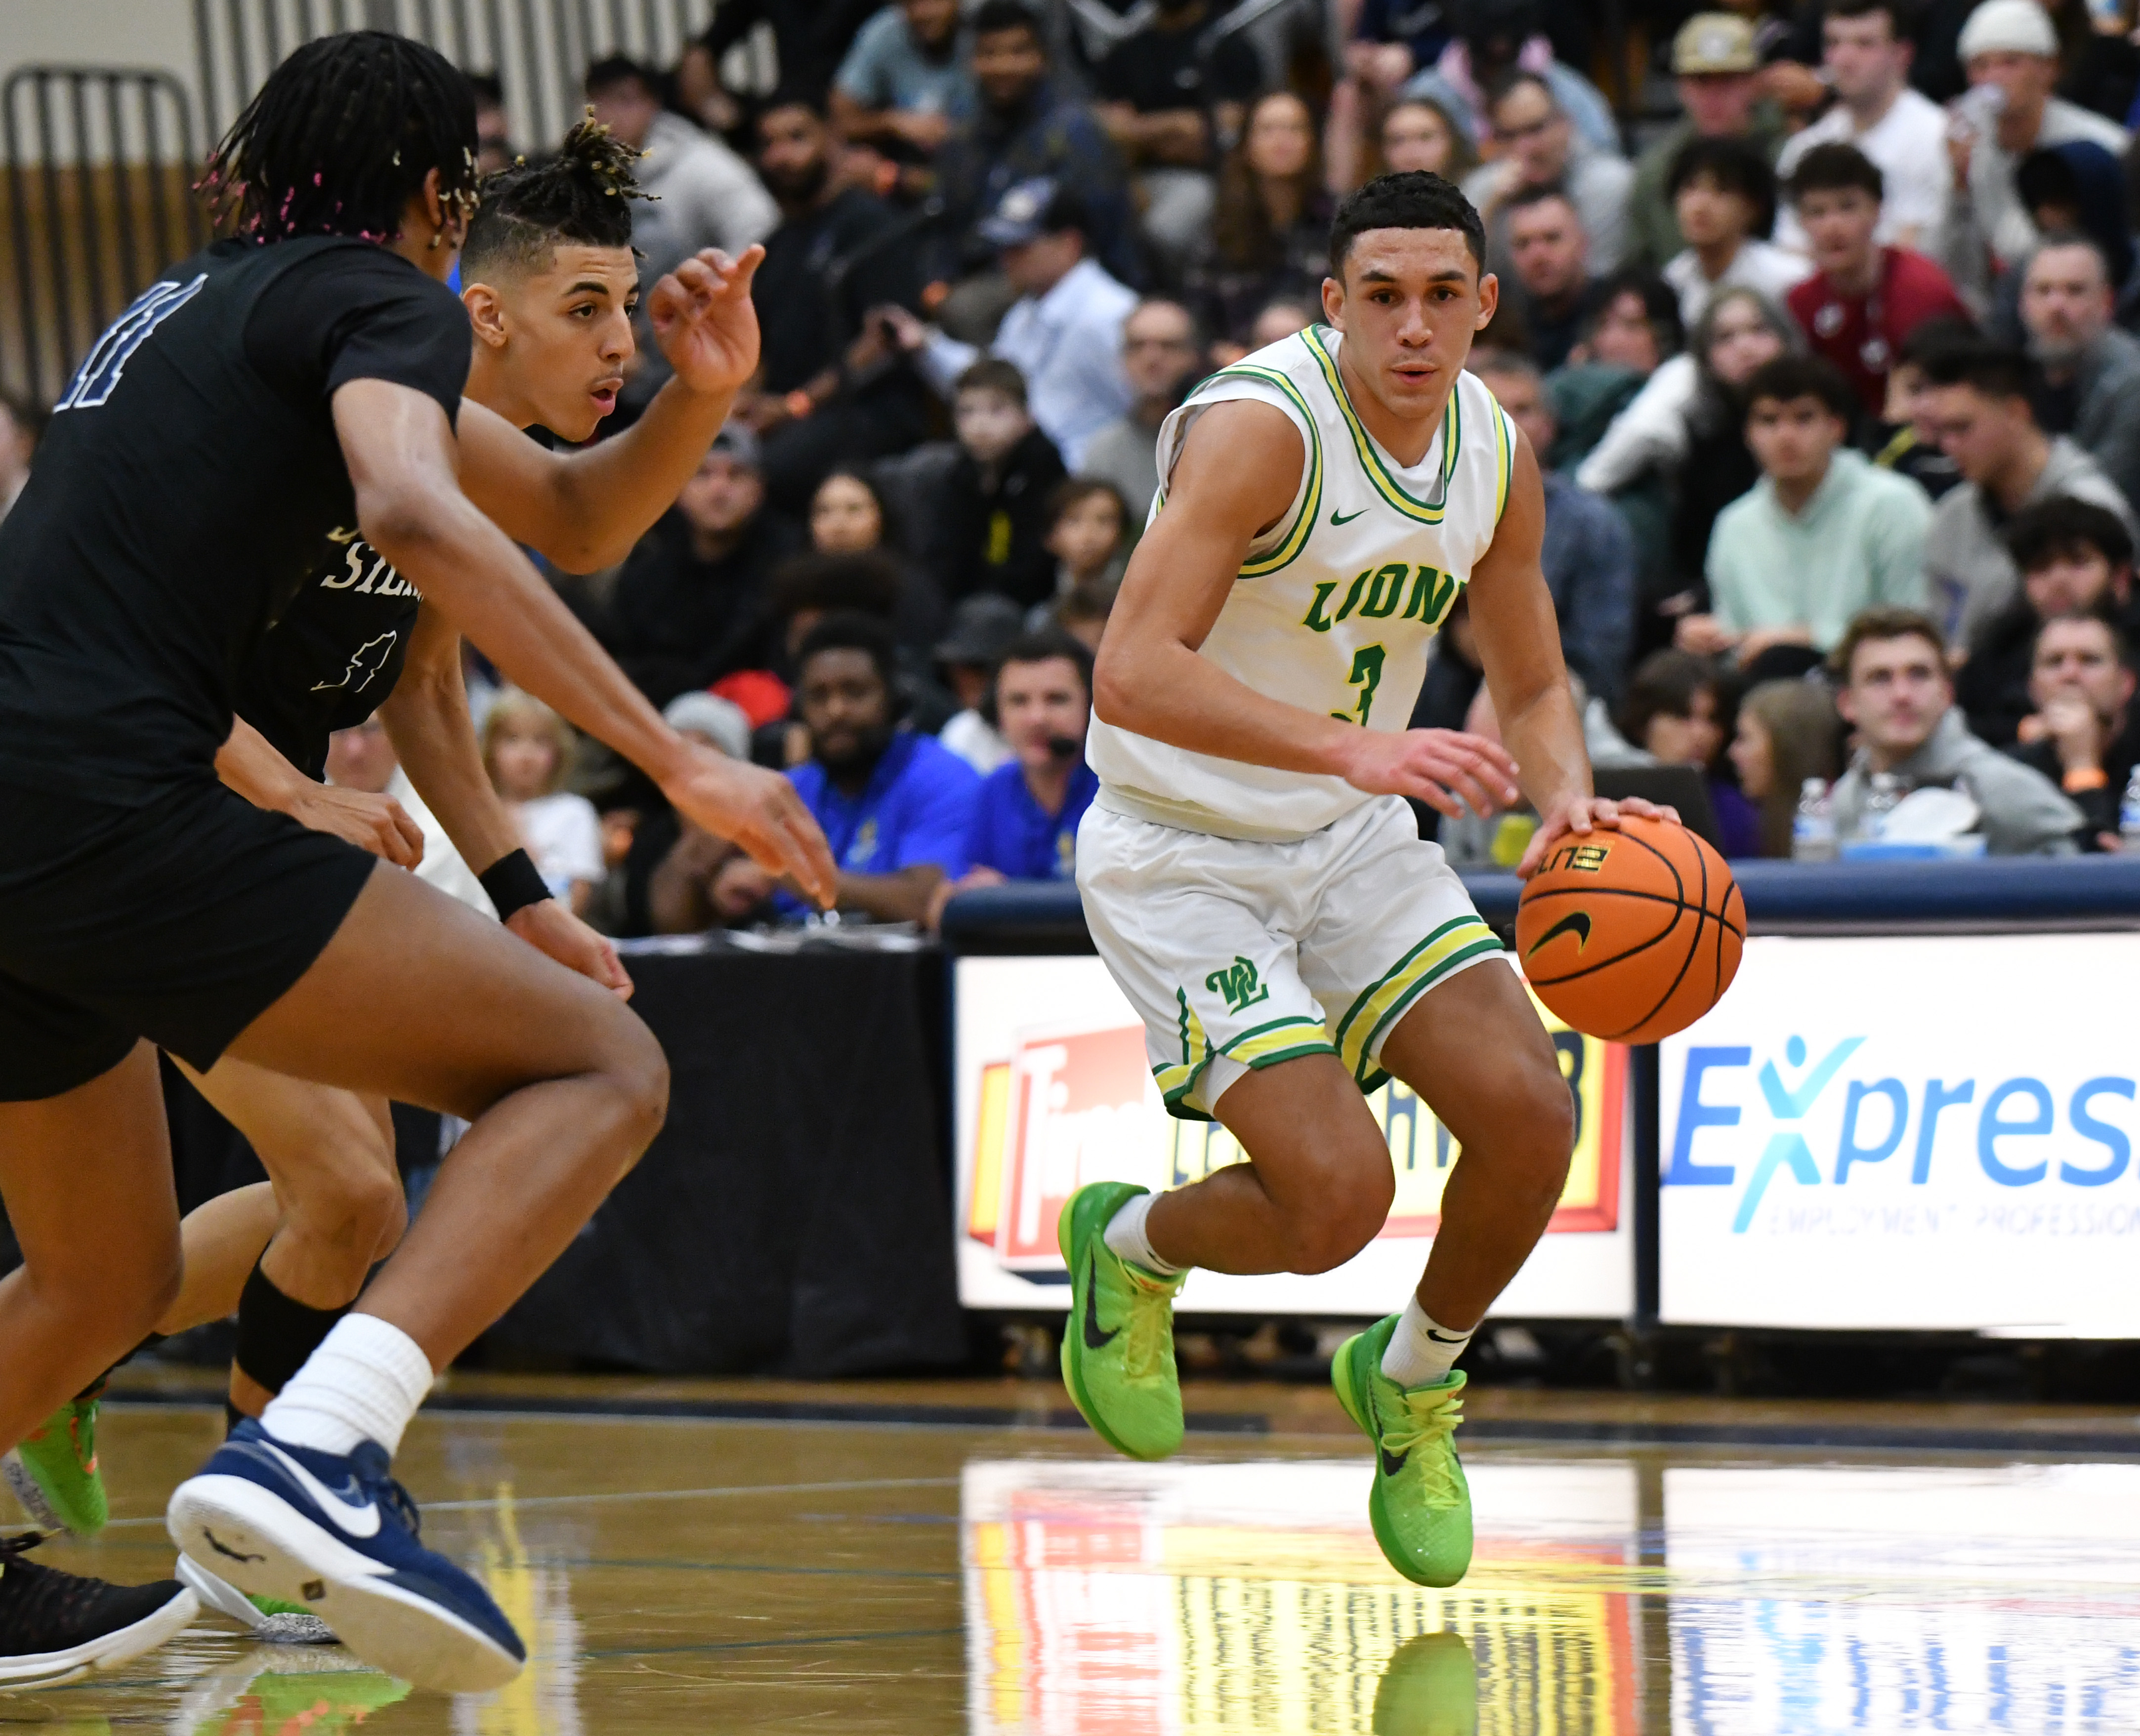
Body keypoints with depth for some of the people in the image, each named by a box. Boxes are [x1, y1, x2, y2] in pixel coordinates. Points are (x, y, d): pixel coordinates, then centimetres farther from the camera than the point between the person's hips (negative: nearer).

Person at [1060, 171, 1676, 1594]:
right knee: (1338, 1197, -18)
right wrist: (1354, 749, -45)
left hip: (1351, 840, 7)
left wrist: (1566, 798, -11)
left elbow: (1534, 686, 12)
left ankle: (1414, 1385, 19)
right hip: (1179, 855, -7)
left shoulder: (1496, 454, -1)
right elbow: (1132, 677, -35)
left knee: (1532, 1117, -10)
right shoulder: (1259, 427, -25)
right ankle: (1127, 1250, 16)